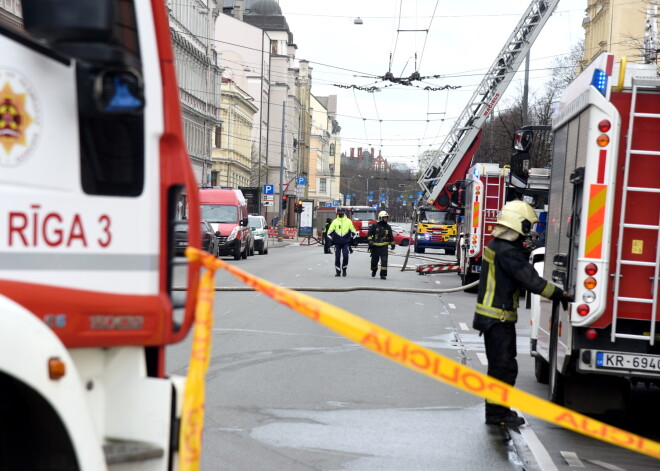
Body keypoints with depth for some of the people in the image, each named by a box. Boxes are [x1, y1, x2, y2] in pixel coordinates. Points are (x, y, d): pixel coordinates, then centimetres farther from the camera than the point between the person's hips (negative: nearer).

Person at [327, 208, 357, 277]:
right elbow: (330, 232, 10)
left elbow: (353, 231, 13)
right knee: (337, 257, 1)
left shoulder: (348, 221, 5)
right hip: (337, 243, 1)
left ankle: (344, 269, 10)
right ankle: (338, 271, 11)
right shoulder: (335, 221, 5)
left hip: (346, 243, -1)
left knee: (345, 256, -12)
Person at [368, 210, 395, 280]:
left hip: (384, 246, 1)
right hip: (375, 246, -1)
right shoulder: (375, 226, -2)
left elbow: (391, 236, 19)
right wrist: (370, 241, -10)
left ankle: (383, 274, -9)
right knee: (374, 260, 9)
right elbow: (369, 234, 2)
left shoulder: (388, 227, 8)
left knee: (384, 261, -12)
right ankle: (374, 270, 39)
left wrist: (393, 244, 23)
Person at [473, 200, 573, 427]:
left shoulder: (496, 245, 12)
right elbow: (532, 281, -23)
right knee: (504, 367, -4)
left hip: (492, 317, 10)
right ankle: (497, 413, 3)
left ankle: (497, 410, 25)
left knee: (499, 365, 17)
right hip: (498, 319, -10)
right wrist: (562, 295, -16)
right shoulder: (507, 252, -21)